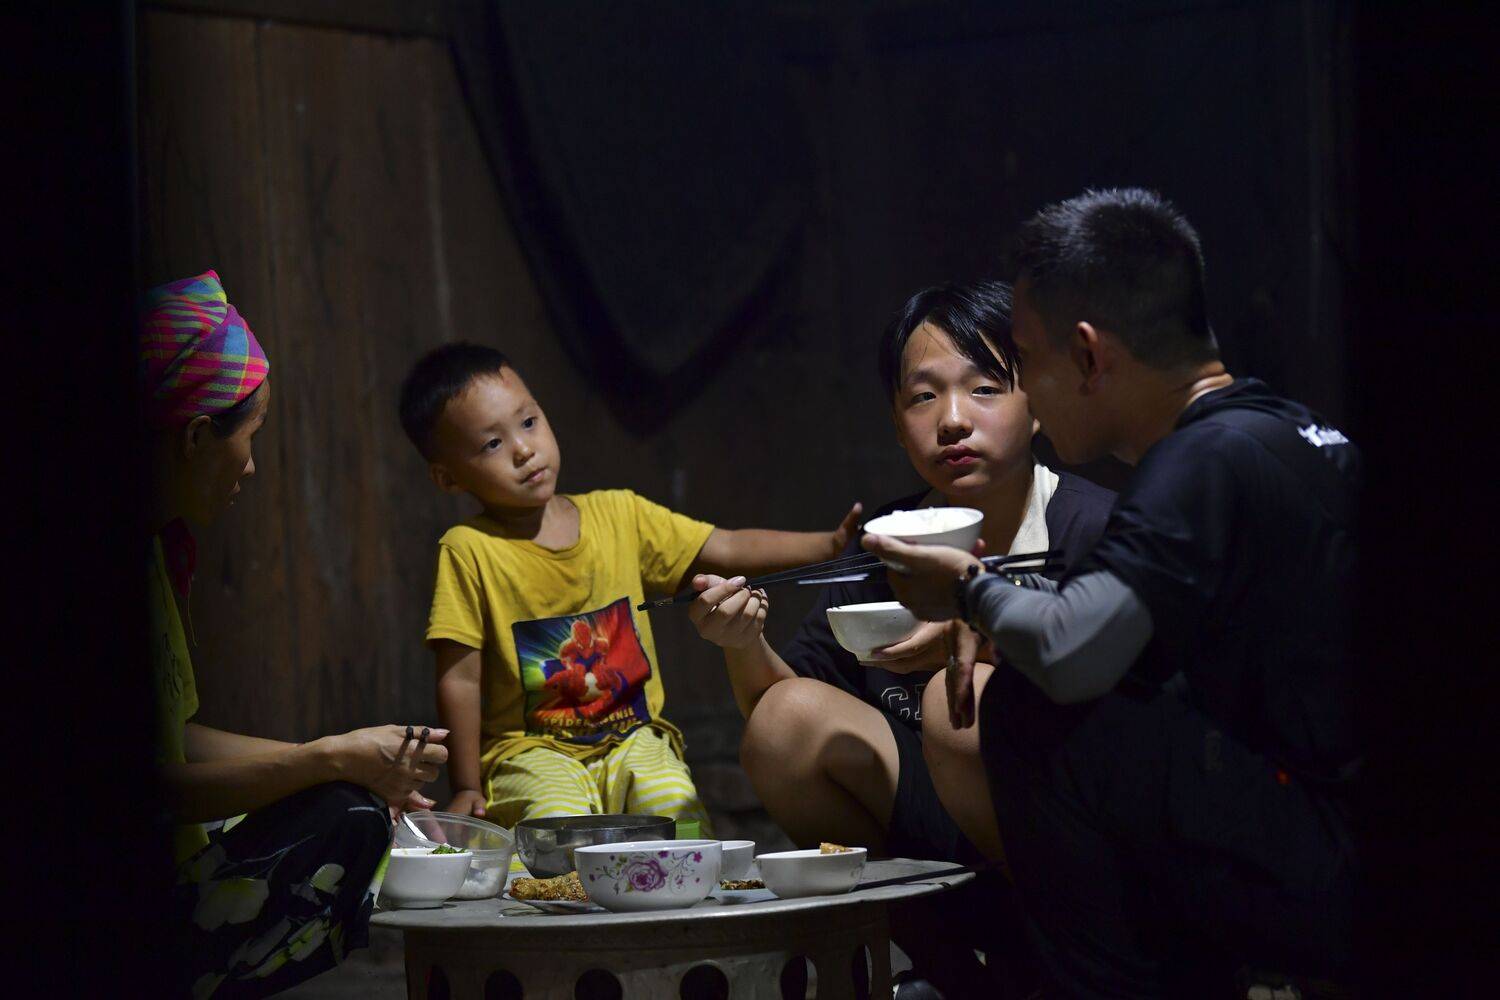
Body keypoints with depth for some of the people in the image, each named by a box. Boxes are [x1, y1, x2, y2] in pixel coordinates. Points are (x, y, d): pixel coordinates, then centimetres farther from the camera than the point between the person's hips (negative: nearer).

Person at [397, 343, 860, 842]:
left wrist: (829, 544, -8)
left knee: (677, 806, -26)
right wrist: (466, 790, -9)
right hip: (530, 749, -3)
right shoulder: (469, 550, -7)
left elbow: (727, 550, 5)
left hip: (632, 739, 3)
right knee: (559, 819, -32)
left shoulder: (619, 516, 5)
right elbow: (460, 679, -6)